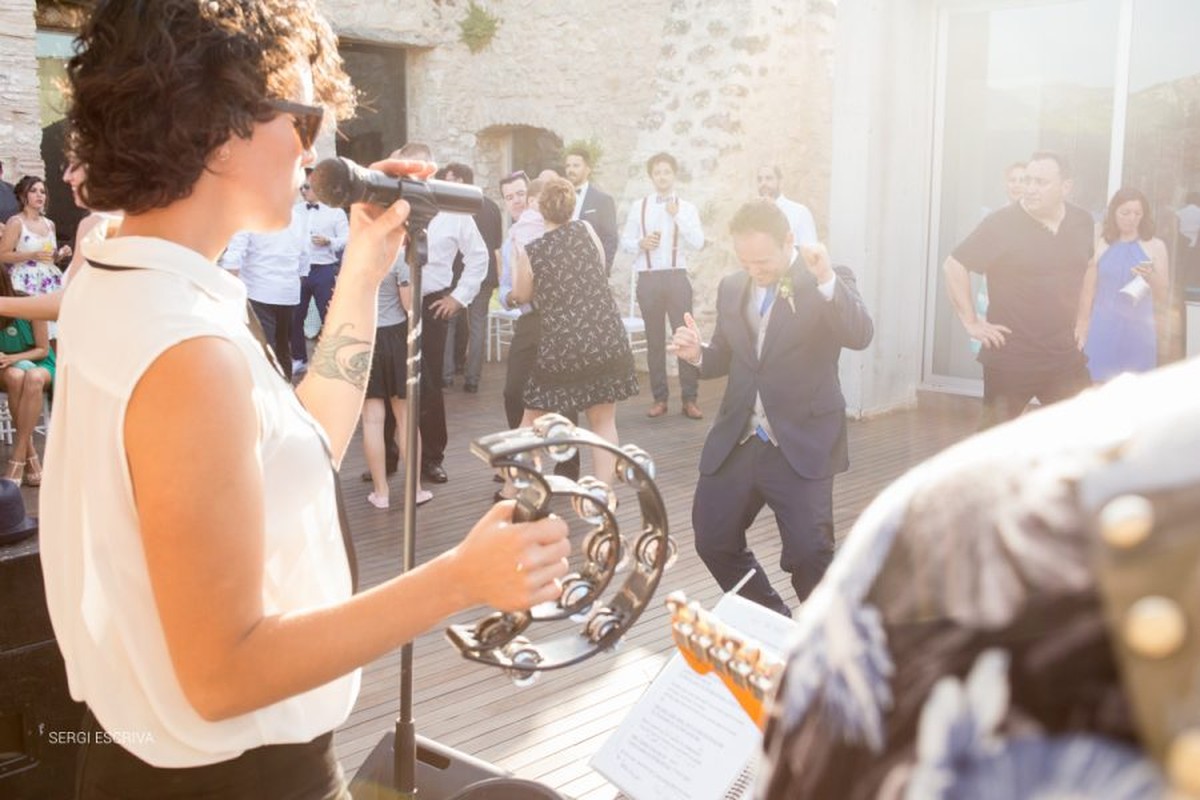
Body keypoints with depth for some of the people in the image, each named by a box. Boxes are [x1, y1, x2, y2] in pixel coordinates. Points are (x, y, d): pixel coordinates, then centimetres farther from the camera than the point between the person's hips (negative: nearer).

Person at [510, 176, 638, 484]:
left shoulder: (530, 251, -6)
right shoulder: (585, 229, -1)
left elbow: (521, 296, 10)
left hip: (561, 347, -2)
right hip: (607, 340, 2)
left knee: (532, 421, 16)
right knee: (603, 421, 12)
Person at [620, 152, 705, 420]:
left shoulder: (687, 208, 6)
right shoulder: (638, 206, 9)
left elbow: (698, 242, -6)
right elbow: (625, 241, 7)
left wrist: (678, 216, -12)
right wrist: (641, 243, -13)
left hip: (676, 277, -1)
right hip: (648, 278, 1)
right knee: (655, 339, 6)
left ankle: (690, 399, 1)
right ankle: (660, 398, 13)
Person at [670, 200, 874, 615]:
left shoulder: (830, 282, -6)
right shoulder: (731, 287, 9)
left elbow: (860, 336, -22)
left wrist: (825, 279, -35)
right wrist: (697, 353, -4)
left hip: (802, 445, -5)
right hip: (735, 443, 6)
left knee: (809, 552, -12)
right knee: (713, 541, 11)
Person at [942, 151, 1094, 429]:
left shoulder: (1082, 223, 5)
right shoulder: (1001, 224, -12)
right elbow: (954, 267, -10)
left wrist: (1081, 322, 17)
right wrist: (971, 322, -11)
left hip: (1065, 358, 5)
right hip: (1010, 359, -5)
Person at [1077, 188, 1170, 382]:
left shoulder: (1155, 246, 2)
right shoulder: (1100, 245, 1)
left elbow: (1163, 297, 2)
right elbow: (1088, 290, 6)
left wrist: (1151, 278, -18)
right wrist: (1082, 328, 7)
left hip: (1138, 332, 0)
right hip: (1103, 331, 0)